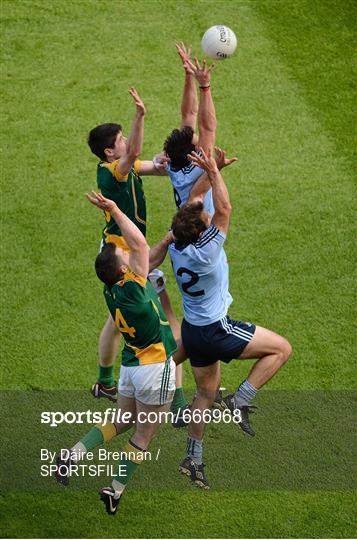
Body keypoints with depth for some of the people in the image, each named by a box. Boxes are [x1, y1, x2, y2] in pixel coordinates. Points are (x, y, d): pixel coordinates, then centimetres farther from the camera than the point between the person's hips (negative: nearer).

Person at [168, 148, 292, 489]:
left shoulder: (176, 246, -6)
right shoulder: (204, 253, -28)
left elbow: (194, 200, 8)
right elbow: (224, 209, -32)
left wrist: (211, 171, 3)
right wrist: (214, 172, -28)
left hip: (193, 331, 8)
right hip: (216, 332, -8)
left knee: (206, 393, 23)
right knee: (282, 348, 2)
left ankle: (193, 460, 26)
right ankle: (241, 400, -1)